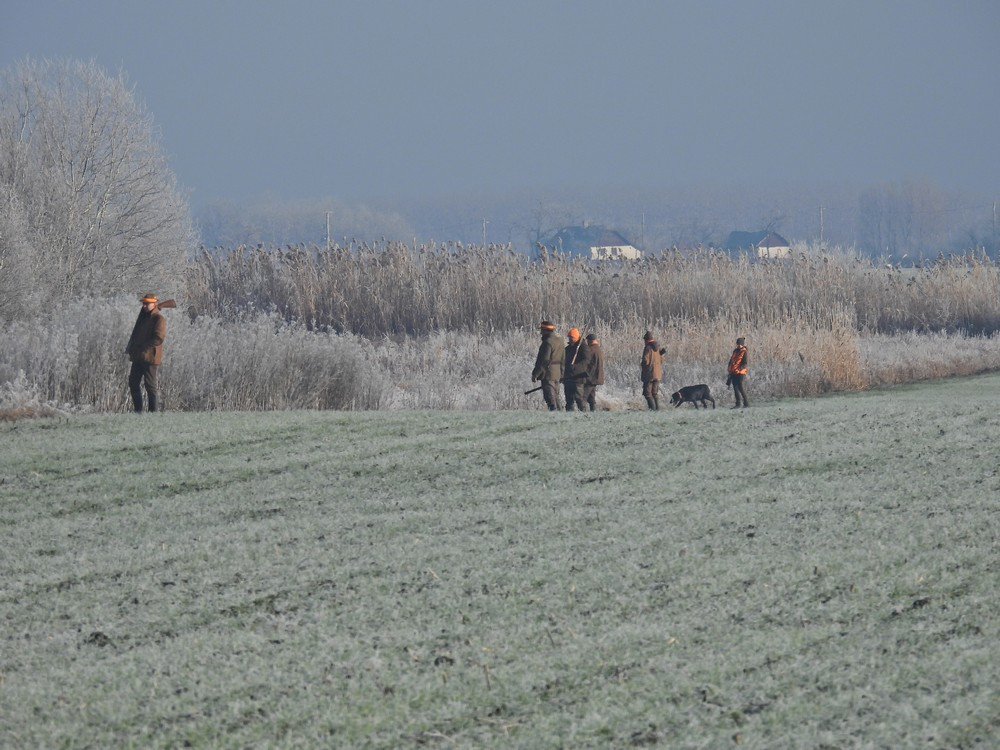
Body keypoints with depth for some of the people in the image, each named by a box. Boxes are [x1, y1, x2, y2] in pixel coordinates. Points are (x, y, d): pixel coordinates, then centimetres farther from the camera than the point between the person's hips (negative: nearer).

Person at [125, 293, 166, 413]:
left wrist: (142, 348, -18)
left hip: (150, 357, -9)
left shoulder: (158, 319, -9)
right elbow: (135, 334, 25)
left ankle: (153, 411, -2)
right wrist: (131, 348, 11)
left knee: (150, 385, -7)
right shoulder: (143, 316, 18)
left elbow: (158, 339, -19)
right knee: (133, 383, 8)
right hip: (138, 358, 9)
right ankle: (138, 410, 13)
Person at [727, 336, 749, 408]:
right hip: (733, 372, 7)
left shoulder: (744, 352, -6)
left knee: (741, 387, -11)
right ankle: (737, 404, 10)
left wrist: (739, 369, -25)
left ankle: (746, 403, -2)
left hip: (740, 372, -7)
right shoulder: (735, 351, 14)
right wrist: (730, 369, 14)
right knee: (735, 388, 5)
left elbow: (745, 363, -13)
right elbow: (731, 360, 23)